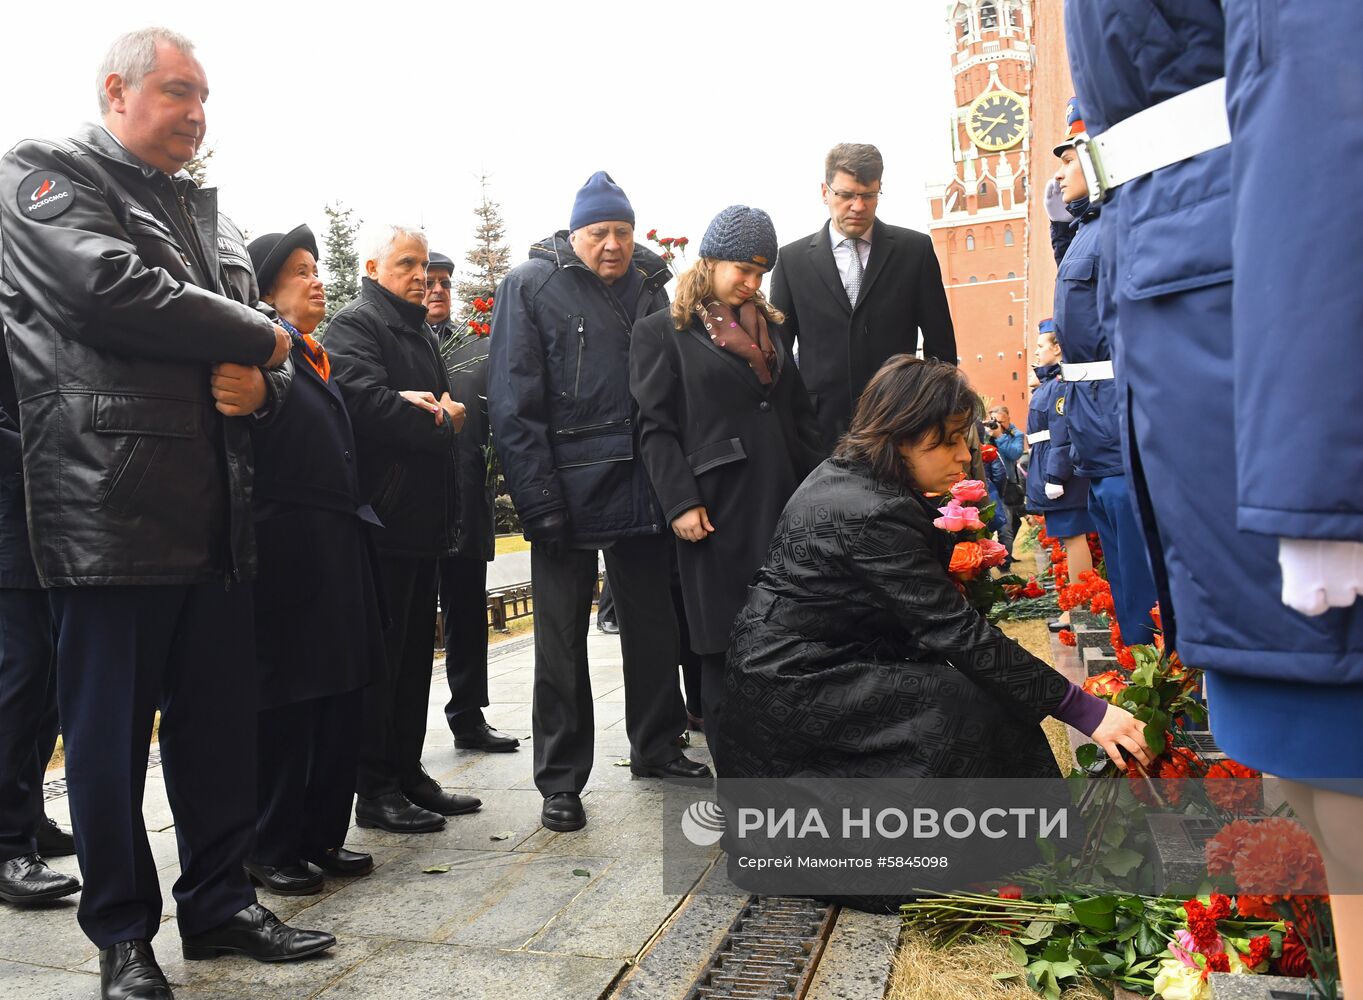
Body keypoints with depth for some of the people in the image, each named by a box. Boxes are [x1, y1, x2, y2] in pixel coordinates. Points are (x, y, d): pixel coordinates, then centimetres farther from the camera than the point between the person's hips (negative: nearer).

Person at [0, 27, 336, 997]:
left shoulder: (204, 208, 21)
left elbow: (270, 350, 20)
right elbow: (113, 290, -17)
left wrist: (258, 381, -5)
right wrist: (259, 336, -7)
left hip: (217, 508, 7)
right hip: (110, 505, -6)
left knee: (221, 718, 12)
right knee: (110, 727, 4)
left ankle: (220, 902, 27)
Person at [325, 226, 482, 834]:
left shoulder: (421, 332, 23)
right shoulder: (354, 325, -5)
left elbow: (450, 406, 20)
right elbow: (368, 402, -21)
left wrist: (436, 407, -4)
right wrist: (442, 425, -9)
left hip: (424, 517, 9)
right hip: (383, 515, -9)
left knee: (415, 652, 13)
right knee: (382, 653, -3)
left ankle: (407, 772, 23)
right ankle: (374, 789, 6)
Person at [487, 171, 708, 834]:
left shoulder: (649, 285, 11)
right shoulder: (532, 285, -3)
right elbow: (513, 402, -10)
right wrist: (539, 501, -16)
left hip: (643, 489, 5)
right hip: (570, 495, -5)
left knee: (654, 624, 15)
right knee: (562, 642, 4)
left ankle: (656, 747, 34)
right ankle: (560, 782, 16)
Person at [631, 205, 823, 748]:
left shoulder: (770, 326, 19)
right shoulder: (662, 331, 2)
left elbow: (801, 415, 18)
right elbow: (655, 427, -5)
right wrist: (680, 502, -14)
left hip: (783, 504, 5)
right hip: (719, 511, -5)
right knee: (727, 649, 1)